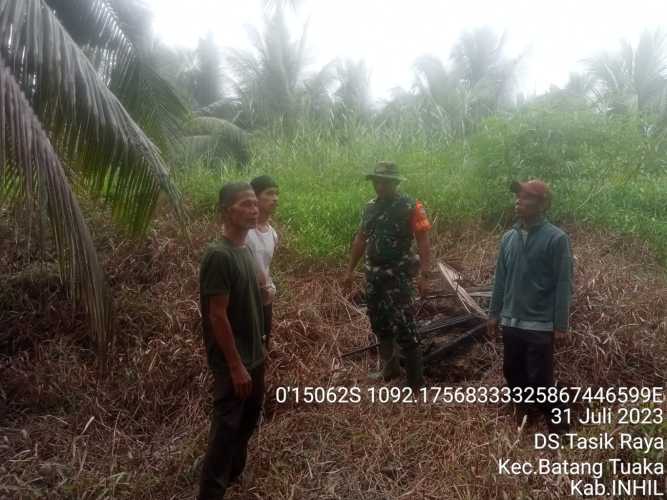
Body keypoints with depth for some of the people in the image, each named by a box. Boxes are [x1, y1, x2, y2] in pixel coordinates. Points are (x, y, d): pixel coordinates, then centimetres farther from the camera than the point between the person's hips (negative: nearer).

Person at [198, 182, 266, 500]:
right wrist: (236, 366, -20)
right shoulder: (218, 255, -22)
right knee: (226, 427, 2)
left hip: (253, 355, 9)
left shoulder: (245, 250, 6)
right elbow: (217, 316, -22)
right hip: (231, 361, -9)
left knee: (249, 418, 22)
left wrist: (257, 352, 17)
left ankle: (234, 472, 42)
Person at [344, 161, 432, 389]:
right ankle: (390, 367, 34)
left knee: (404, 328, -6)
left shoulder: (411, 207, -10)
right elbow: (360, 239, 16)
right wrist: (350, 269, 16)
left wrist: (423, 274, -20)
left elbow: (423, 241, -13)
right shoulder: (370, 207, 9)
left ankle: (416, 381, 5)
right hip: (373, 274, 7)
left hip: (398, 275, -7)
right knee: (379, 324, 16)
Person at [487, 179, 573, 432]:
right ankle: (524, 412, 39)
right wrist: (494, 312, 11)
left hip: (540, 324, -5)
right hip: (511, 322, 6)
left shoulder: (556, 239, -12)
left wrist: (561, 324, -11)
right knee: (512, 372, 17)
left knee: (540, 378, 2)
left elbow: (563, 284, -11)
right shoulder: (508, 237, 4)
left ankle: (554, 420, 24)